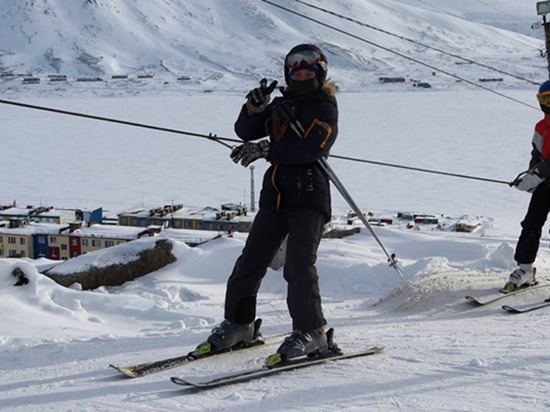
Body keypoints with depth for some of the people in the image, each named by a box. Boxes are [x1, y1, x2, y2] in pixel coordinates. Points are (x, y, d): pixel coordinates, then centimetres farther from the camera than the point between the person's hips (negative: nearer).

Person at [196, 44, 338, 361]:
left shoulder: (326, 108, -1)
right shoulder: (281, 105, 18)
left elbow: (312, 148, -18)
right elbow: (246, 131, 9)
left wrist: (266, 150, -19)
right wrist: (254, 108, -11)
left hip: (309, 198, -6)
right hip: (275, 196, 6)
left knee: (299, 264, -17)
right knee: (251, 260, 6)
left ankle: (311, 332, -9)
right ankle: (240, 324, 18)